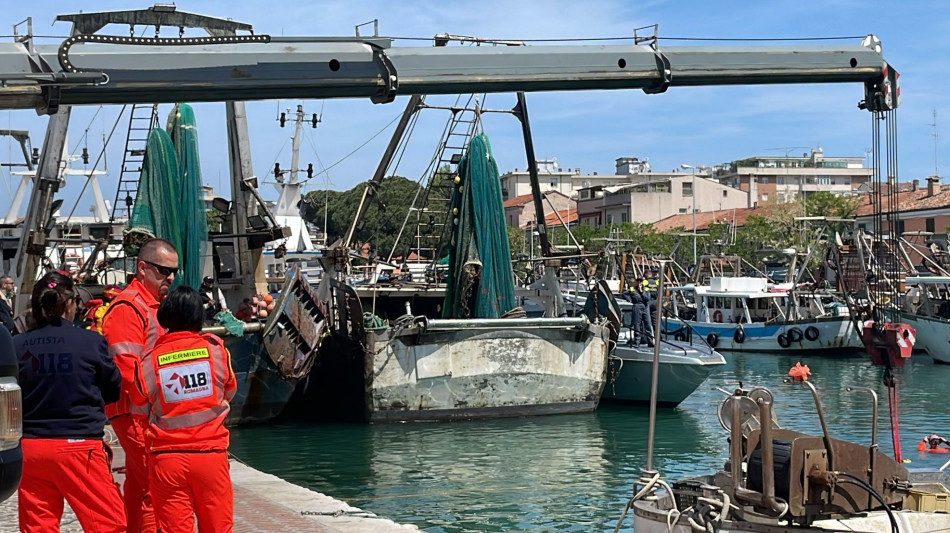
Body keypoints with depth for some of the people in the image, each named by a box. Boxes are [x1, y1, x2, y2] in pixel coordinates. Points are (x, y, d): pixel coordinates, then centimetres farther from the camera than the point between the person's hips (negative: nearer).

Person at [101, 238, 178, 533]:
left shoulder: (158, 305, 19)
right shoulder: (128, 308, -12)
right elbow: (127, 369, -20)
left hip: (153, 412, 10)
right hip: (138, 413, -10)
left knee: (139, 487, 15)